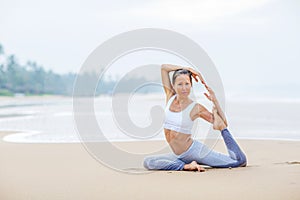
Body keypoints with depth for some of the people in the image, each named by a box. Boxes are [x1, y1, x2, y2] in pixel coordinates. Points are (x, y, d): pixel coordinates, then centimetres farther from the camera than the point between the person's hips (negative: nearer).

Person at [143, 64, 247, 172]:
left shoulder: (196, 108, -9)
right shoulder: (170, 97, 3)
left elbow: (223, 124, -7)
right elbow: (164, 67, 6)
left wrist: (215, 101, -15)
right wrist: (187, 69, 3)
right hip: (178, 156, 5)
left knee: (240, 161, -17)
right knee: (147, 162, -17)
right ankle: (186, 166, -11)